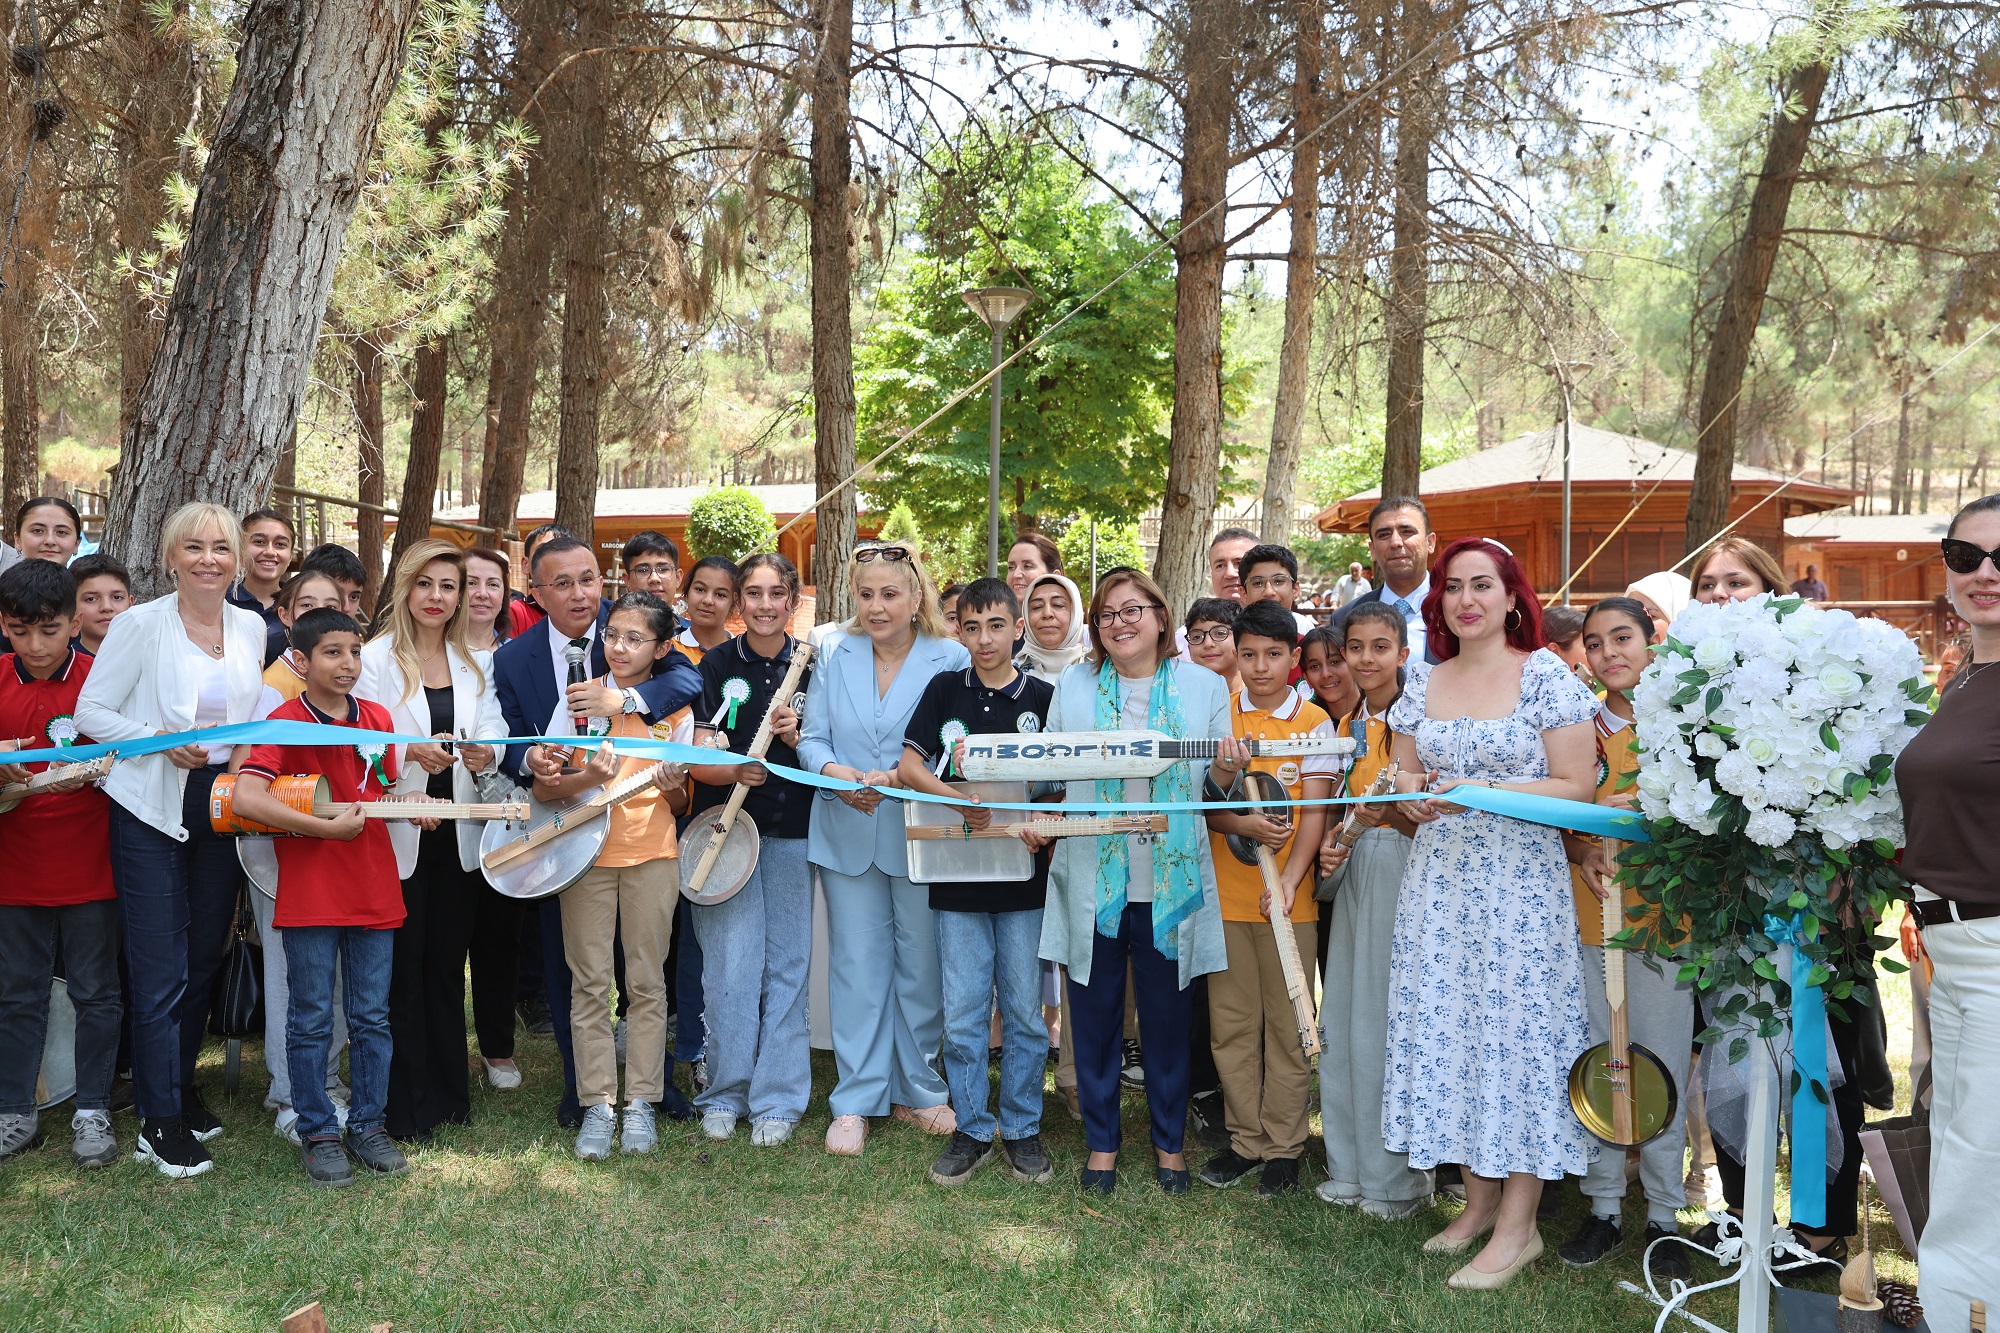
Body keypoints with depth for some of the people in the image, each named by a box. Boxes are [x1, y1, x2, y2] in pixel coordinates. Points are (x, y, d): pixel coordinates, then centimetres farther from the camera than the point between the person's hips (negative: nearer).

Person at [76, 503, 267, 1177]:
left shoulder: (251, 628, 7)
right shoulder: (141, 624, -7)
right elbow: (91, 712, -7)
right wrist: (163, 740, -18)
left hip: (222, 808, 5)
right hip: (153, 811, -5)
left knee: (203, 962, 15)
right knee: (161, 974, -3)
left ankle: (181, 1085, 33)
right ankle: (160, 1121, 9)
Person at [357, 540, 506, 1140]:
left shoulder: (477, 663, 10)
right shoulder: (376, 658, -3)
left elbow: (492, 741, 7)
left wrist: (484, 754, -15)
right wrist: (410, 751, -26)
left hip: (457, 835, 4)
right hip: (397, 835, -4)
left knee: (447, 966, 10)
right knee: (401, 972, 1)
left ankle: (448, 1093, 22)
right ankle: (404, 1107, 12)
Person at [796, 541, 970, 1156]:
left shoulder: (952, 660, -4)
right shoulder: (834, 656, 6)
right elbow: (812, 738, 3)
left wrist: (902, 777, -24)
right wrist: (834, 770, -19)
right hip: (847, 832, 2)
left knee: (921, 963, 7)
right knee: (857, 962, 6)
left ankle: (916, 1089, 25)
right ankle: (857, 1099, 17)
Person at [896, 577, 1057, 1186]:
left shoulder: (1043, 697, 1)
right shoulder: (945, 690, 3)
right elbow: (909, 766, -2)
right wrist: (960, 801, -20)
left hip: (1024, 874, -1)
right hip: (958, 877, 1)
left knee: (1024, 1010, 7)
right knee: (962, 1013, 6)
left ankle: (1021, 1129, 22)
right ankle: (972, 1129, 20)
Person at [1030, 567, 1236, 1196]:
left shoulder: (1204, 685, 5)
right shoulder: (1074, 685, 7)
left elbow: (1218, 781, 6)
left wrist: (1228, 771, -15)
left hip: (1171, 879, 0)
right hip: (1091, 878, 1)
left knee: (1169, 1014, 8)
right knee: (1095, 1013, 8)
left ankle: (1170, 1140, 27)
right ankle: (1101, 1140, 24)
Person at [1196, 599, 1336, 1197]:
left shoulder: (1314, 721, 0)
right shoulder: (1218, 715, 5)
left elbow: (1315, 812, -5)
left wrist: (1288, 881, -17)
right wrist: (1243, 823, -18)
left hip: (1288, 897, -2)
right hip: (1225, 892, 2)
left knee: (1287, 1024, 5)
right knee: (1232, 1022, 9)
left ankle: (1284, 1146, 17)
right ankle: (1245, 1138, 22)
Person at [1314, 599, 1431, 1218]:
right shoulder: (1348, 724, 14)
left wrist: (1394, 811, -29)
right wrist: (1333, 840, 5)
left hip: (1405, 872, -7)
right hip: (1355, 872, 7)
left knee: (1390, 1021, -3)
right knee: (1342, 1021, 10)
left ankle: (1398, 1178, 12)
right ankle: (1352, 1167, 22)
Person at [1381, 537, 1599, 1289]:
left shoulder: (1546, 676, -3)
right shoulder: (1423, 684, 10)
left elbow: (1577, 789, -7)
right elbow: (1405, 778, 16)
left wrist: (1484, 790, -16)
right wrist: (1418, 797, -7)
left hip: (1521, 881, -5)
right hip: (1440, 881, 5)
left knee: (1518, 1031, -2)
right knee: (1448, 1029, 6)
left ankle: (1517, 1227, 8)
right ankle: (1479, 1200, 21)